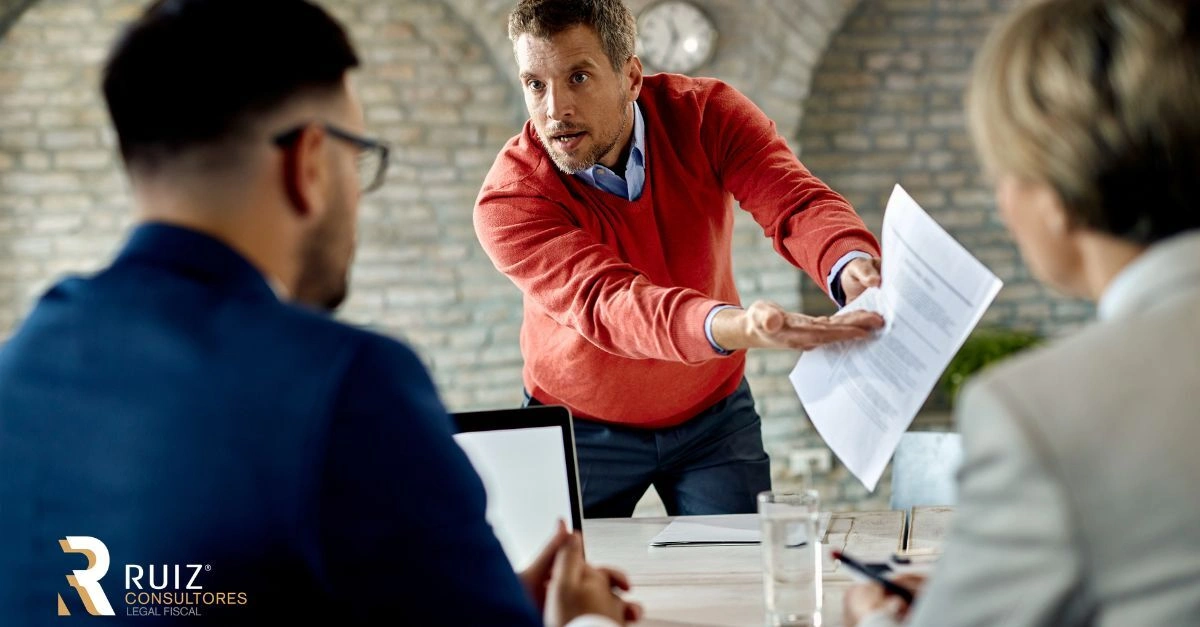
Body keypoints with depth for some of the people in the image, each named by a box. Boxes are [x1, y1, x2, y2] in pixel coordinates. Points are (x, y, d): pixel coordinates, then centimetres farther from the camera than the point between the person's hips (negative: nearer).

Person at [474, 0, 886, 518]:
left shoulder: (705, 113, -16)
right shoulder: (506, 203, -25)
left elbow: (796, 203, -29)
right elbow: (604, 303, -39)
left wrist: (852, 267, -54)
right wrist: (735, 328, -58)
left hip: (713, 414, 2)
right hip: (582, 430, -1)